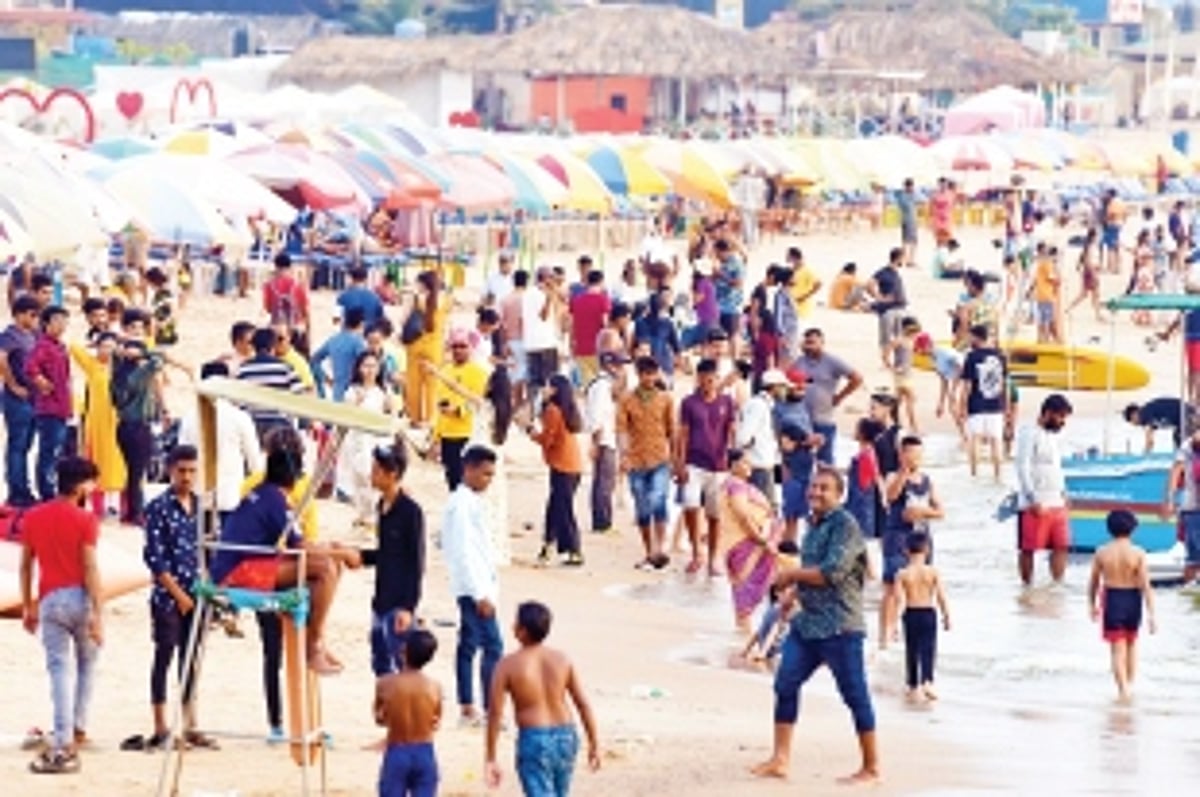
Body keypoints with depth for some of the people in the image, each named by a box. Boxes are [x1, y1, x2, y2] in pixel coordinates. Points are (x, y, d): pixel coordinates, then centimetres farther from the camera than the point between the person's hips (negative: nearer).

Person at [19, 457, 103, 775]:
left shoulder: (32, 518, 7)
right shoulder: (84, 520, -7)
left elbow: (25, 566, 10)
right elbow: (90, 569, -13)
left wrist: (28, 606, 17)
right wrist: (97, 614, -13)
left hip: (50, 599, 3)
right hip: (80, 597, -3)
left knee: (59, 670, 1)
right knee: (86, 664, 19)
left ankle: (63, 744, -7)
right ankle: (78, 728, 18)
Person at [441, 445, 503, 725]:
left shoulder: (471, 502, 14)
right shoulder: (462, 504, -16)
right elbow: (463, 552, -20)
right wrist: (481, 594, -22)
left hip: (478, 585, 10)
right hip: (474, 587, -10)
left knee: (469, 644, 11)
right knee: (492, 645, -11)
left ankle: (467, 707, 14)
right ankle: (491, 709, -10)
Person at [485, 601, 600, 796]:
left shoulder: (508, 665, -9)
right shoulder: (562, 660, 1)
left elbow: (495, 713, -10)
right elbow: (583, 704, 2)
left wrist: (490, 759, -4)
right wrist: (593, 744, 11)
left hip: (533, 741, -5)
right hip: (565, 737, 5)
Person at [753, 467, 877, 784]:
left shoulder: (845, 526, -12)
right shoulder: (814, 526, 15)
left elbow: (832, 573, -22)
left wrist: (792, 574, -10)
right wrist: (795, 589, 9)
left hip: (840, 627, -9)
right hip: (807, 623, 9)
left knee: (855, 695, -2)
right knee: (785, 685, 4)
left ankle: (871, 767, 6)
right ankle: (780, 759, 9)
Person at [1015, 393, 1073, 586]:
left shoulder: (1053, 436, 16)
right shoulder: (1030, 435, -11)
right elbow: (1023, 468, -16)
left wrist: (1063, 493, 20)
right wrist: (1032, 500, -21)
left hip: (1056, 503, 8)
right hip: (1035, 505, -8)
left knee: (1061, 546, 4)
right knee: (1028, 548, 0)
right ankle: (1027, 587, 7)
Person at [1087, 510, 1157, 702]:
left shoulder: (1102, 552, -8)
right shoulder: (1138, 554, -12)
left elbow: (1093, 582, 2)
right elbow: (1146, 586, -13)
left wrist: (1092, 605, 18)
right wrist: (1151, 614, -11)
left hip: (1111, 600, -1)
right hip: (1132, 600, 1)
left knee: (1118, 649, 3)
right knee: (1131, 644, 22)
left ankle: (1123, 689, -5)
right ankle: (1129, 684, 28)